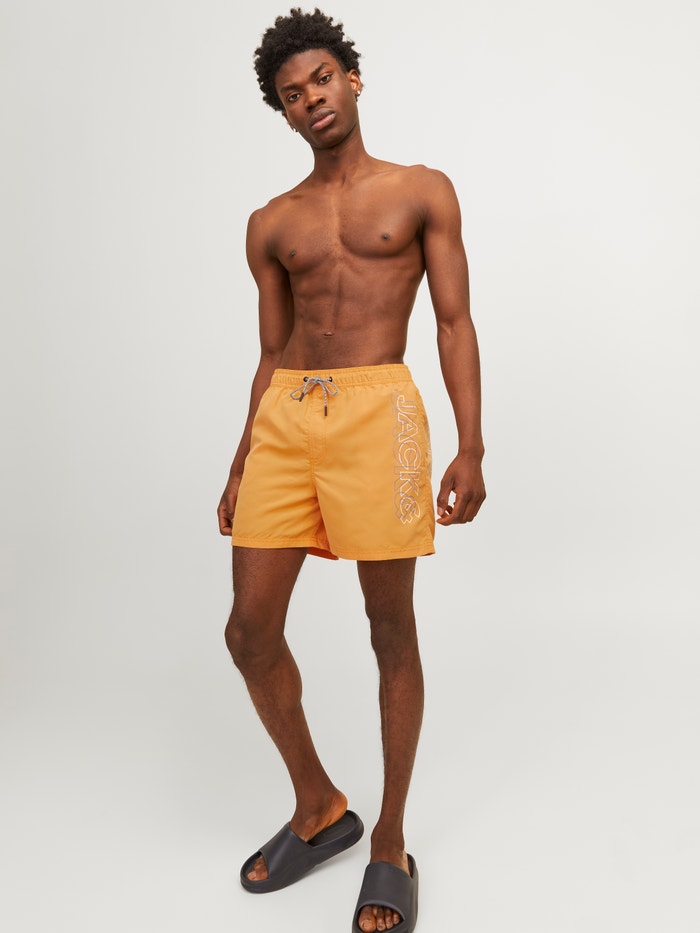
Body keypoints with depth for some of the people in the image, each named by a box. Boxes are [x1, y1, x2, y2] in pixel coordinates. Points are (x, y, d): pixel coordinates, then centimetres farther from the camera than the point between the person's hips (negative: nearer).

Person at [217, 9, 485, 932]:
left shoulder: (425, 191, 10)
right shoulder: (271, 224, 18)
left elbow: (455, 323, 3)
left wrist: (472, 448, -8)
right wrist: (240, 467, 15)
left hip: (377, 411, -4)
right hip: (285, 417, 4)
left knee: (392, 631, 2)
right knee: (251, 631, 2)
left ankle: (391, 846, 21)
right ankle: (319, 808, 26)